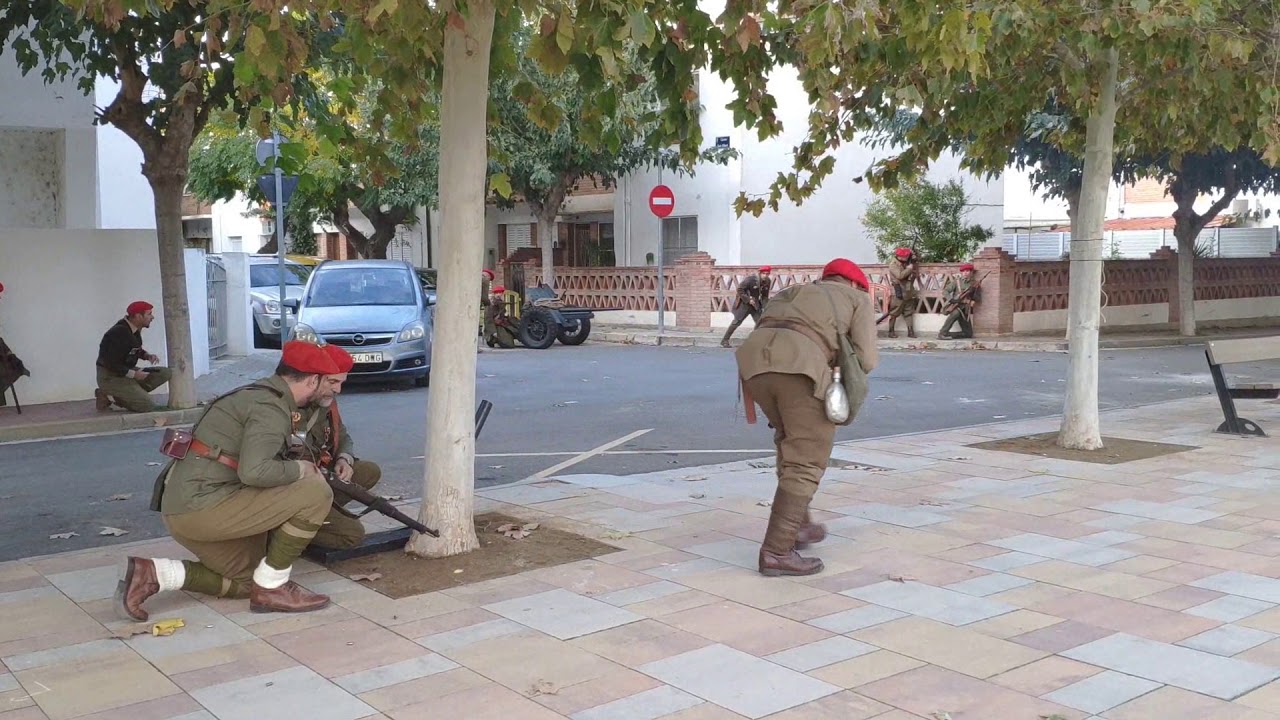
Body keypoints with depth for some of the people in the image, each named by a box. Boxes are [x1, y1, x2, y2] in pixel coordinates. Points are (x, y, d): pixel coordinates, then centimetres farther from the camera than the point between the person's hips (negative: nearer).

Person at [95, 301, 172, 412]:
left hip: (127, 372, 10)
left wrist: (147, 355, 2)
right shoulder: (119, 333, -25)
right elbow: (110, 364, -26)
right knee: (148, 407, -16)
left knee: (166, 373, -3)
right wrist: (133, 374, -20)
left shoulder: (134, 329, 3)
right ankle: (109, 397, -2)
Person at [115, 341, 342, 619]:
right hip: (203, 505, -10)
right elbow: (253, 471, -27)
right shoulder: (271, 408, -13)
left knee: (247, 581, 22)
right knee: (316, 492, -12)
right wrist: (298, 469, -10)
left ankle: (152, 573, 9)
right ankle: (271, 588, -2)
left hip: (183, 507, 10)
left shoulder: (259, 395, 19)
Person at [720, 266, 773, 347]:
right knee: (737, 321, -2)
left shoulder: (768, 282, -5)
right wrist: (748, 300, -22)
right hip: (744, 303, -6)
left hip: (755, 304, 6)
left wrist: (764, 307, -2)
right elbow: (740, 289, -20)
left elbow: (765, 296, 8)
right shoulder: (750, 279, -24)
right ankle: (724, 341, 6)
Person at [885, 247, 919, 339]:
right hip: (898, 293, -7)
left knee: (909, 312, 7)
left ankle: (910, 331, 9)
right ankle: (891, 331, 7)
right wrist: (909, 268, -16)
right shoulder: (893, 264, -13)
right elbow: (900, 275, -27)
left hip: (908, 292, 7)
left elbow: (915, 275, 15)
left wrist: (914, 262, 1)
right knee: (894, 313, 0)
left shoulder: (906, 263, 11)